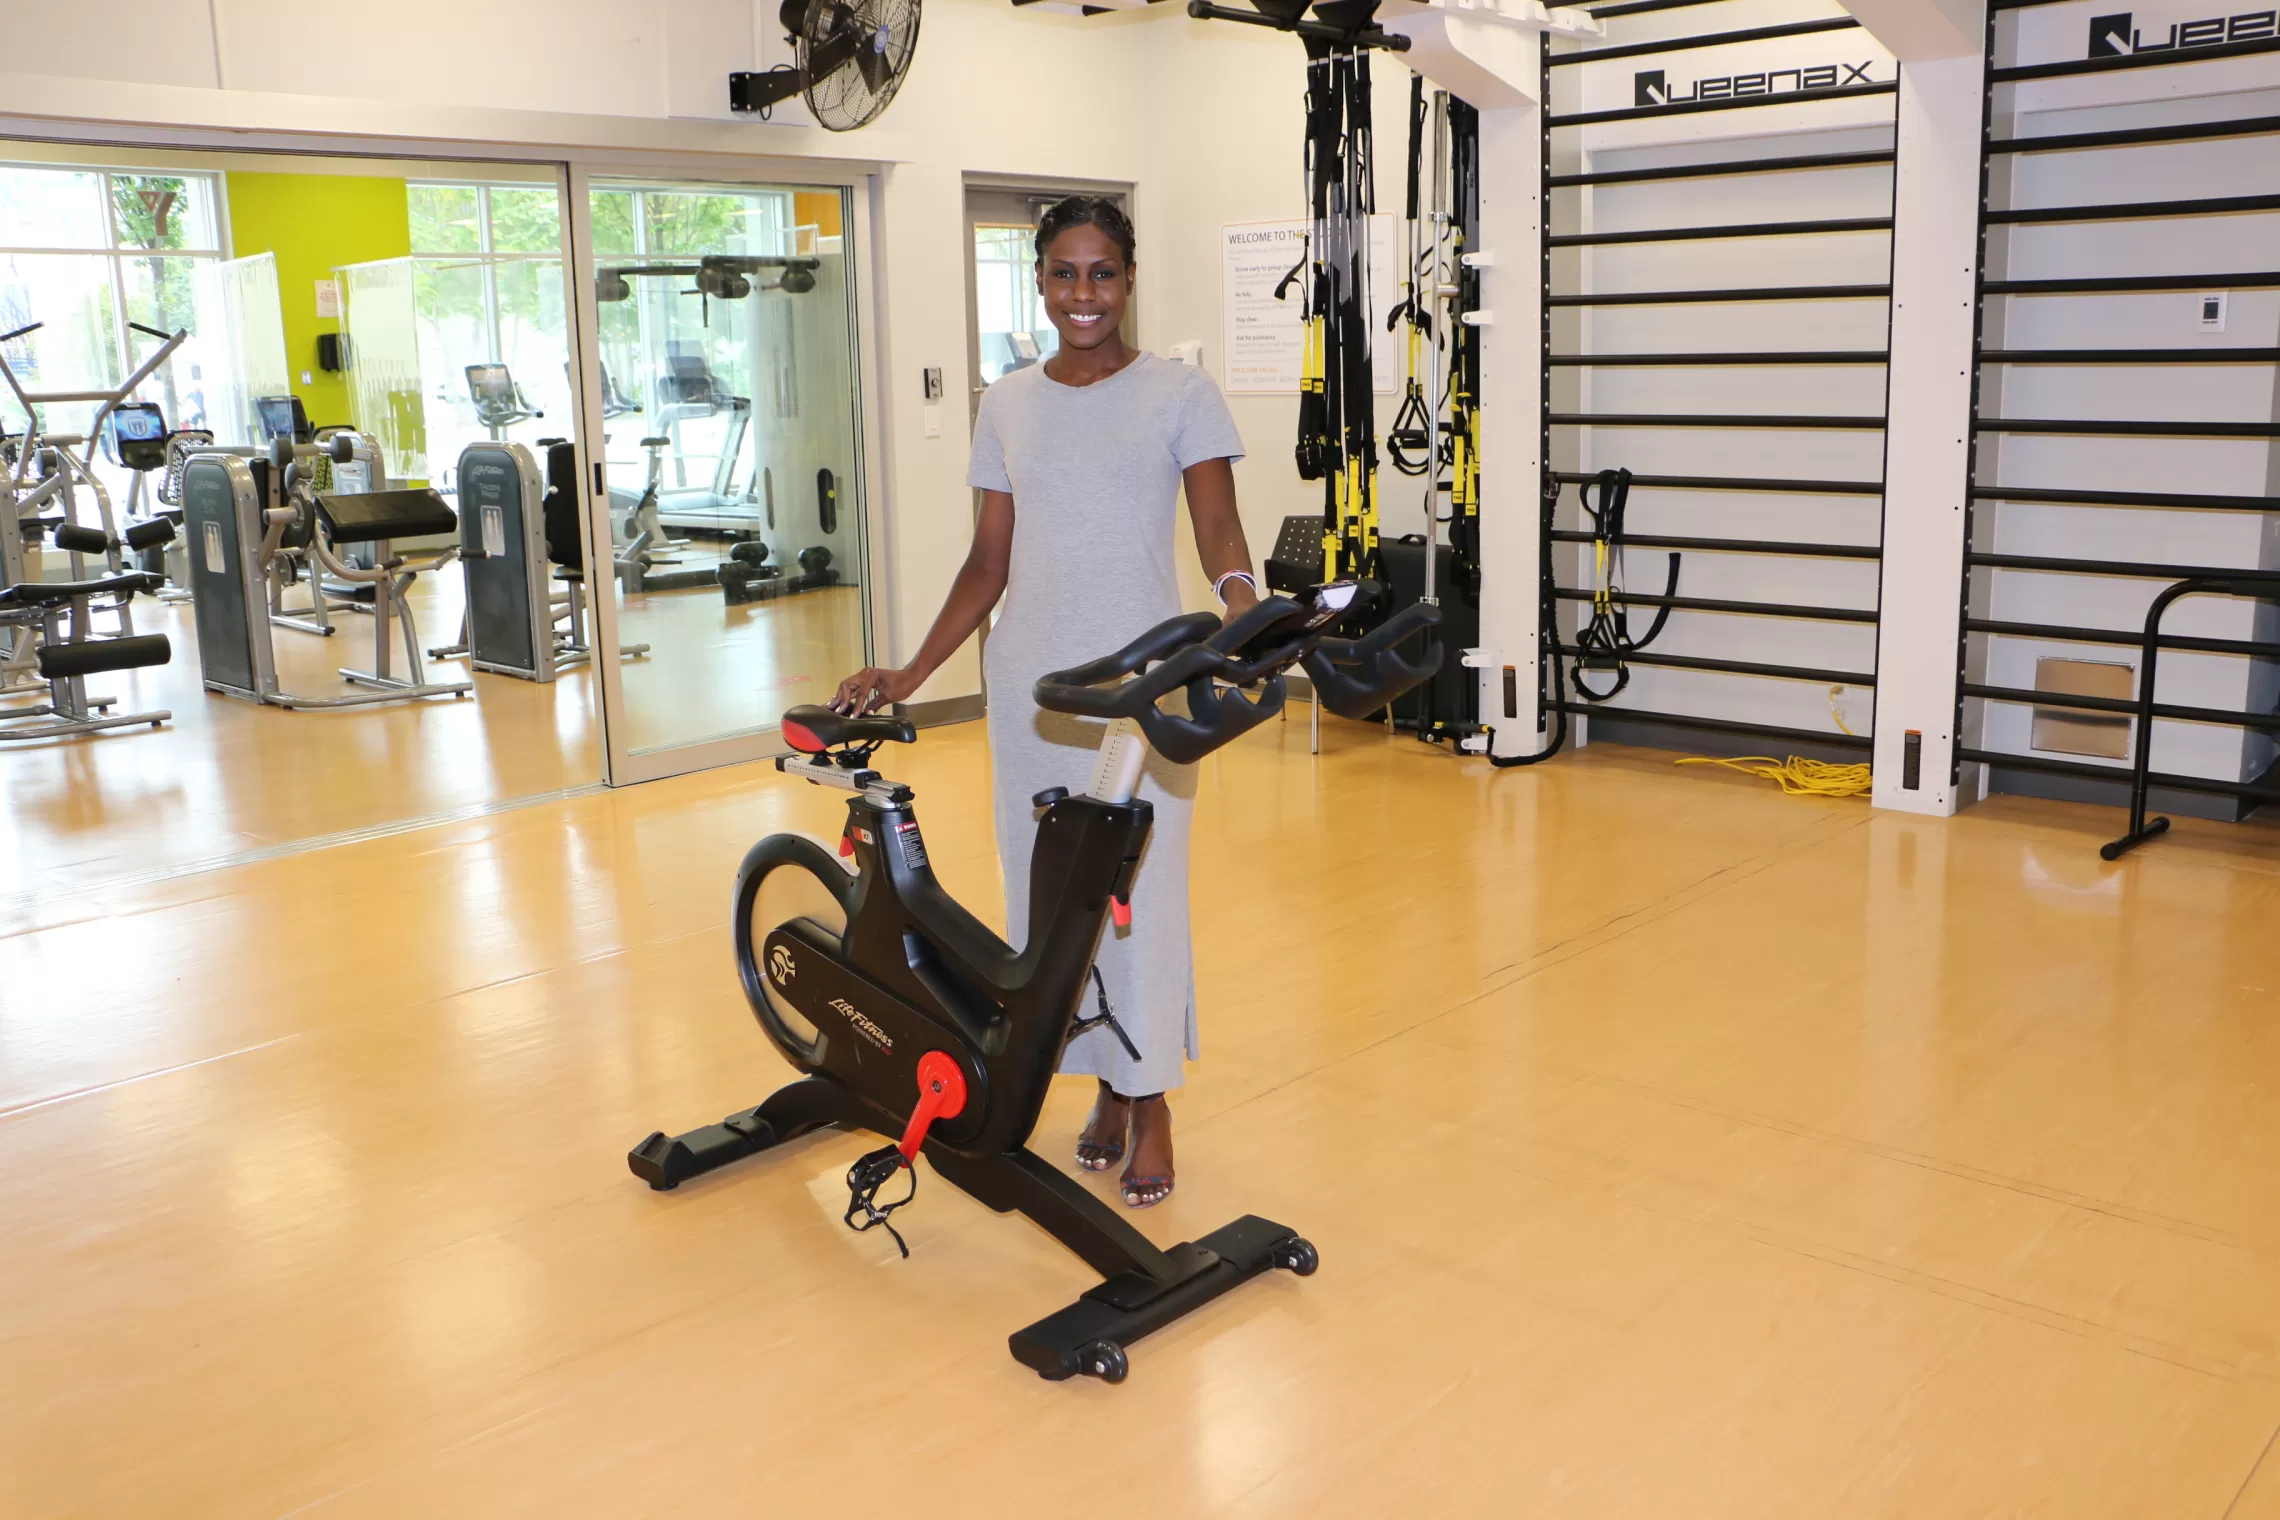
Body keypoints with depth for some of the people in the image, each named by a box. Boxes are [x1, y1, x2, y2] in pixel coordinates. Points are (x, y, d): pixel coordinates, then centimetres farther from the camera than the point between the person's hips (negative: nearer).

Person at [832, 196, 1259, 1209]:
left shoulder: (1181, 394, 0)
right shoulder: (1007, 405, 10)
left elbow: (1218, 530, -9)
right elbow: (988, 563, 10)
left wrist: (1240, 599, -31)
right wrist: (909, 676, 2)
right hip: (1031, 682, 4)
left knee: (1140, 886, -1)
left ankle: (1150, 1097, 16)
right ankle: (1104, 1083, 26)